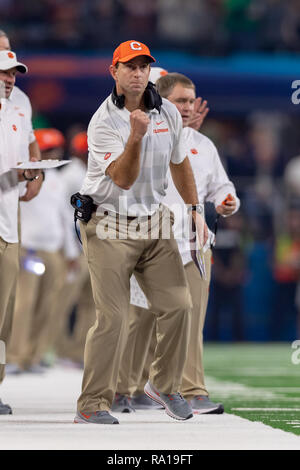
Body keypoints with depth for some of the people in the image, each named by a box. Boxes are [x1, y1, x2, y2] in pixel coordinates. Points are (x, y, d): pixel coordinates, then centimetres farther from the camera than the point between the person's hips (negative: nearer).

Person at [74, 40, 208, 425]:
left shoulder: (168, 113, 5)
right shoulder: (103, 123, -14)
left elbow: (178, 163, 20)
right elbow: (122, 179, -23)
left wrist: (195, 210, 18)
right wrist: (136, 137, -37)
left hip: (154, 224, 5)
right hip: (109, 227, -5)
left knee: (178, 305, -3)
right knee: (113, 317, -12)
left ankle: (164, 385, 18)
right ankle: (92, 404, -4)